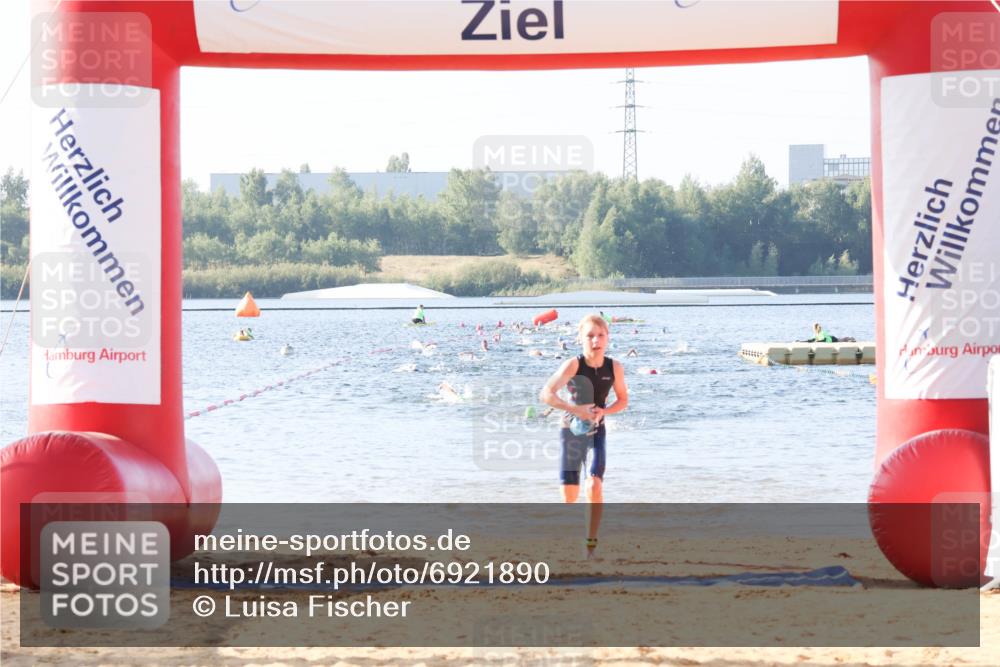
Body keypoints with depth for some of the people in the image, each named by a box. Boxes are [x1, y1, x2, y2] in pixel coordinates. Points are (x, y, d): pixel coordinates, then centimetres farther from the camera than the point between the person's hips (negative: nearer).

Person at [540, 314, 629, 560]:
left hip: (596, 431, 1)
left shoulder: (615, 367, -8)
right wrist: (574, 409, -35)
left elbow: (623, 401, 4)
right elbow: (546, 394, -26)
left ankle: (591, 544, -10)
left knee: (595, 485, -18)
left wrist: (603, 411, -15)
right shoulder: (573, 365, -18)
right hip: (571, 430, -1)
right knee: (570, 493, 2)